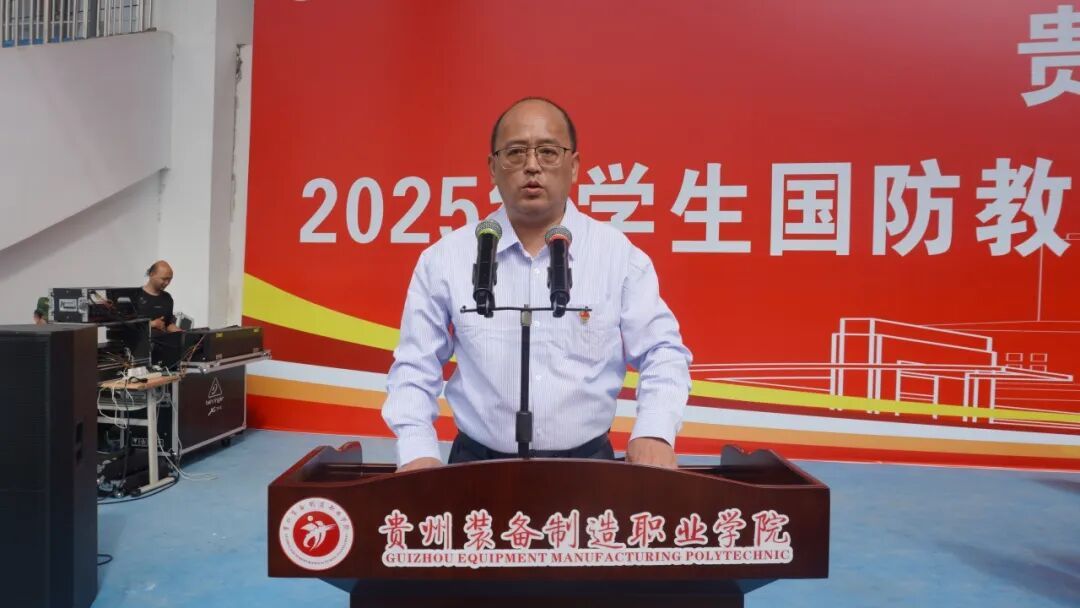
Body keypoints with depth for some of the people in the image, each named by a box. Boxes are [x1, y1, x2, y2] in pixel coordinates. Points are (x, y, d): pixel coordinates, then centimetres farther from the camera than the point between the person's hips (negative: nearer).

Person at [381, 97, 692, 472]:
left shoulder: (621, 255, 0)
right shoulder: (445, 259, 1)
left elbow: (661, 353, 2)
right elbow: (415, 367, 6)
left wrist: (655, 433, -14)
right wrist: (418, 453, -7)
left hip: (588, 462, 1)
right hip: (479, 464, 0)